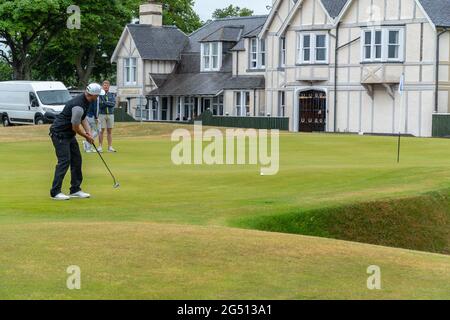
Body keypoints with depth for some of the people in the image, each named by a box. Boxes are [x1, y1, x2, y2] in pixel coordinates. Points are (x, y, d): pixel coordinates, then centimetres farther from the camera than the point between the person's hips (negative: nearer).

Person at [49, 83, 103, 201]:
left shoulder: (85, 101, 3)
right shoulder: (78, 106, -28)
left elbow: (83, 119, 14)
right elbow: (75, 128, -19)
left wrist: (89, 133, -1)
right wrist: (87, 136, -2)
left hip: (69, 134, 10)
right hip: (60, 134, -10)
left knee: (76, 160, 9)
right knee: (64, 161, -14)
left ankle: (75, 189, 14)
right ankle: (55, 192, -11)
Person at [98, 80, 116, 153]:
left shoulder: (112, 95, 12)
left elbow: (113, 104, -5)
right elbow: (100, 105, -11)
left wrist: (105, 102, -13)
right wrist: (109, 103, -12)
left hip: (110, 114, 3)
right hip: (102, 114, -3)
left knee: (109, 131, 3)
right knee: (101, 131, -4)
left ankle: (110, 147, 5)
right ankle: (100, 147, -1)